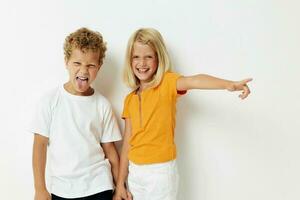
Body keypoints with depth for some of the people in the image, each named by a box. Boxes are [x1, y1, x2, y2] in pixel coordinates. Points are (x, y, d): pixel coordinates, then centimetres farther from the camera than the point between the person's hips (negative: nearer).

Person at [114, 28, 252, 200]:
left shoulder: (167, 83, -9)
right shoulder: (130, 99, 6)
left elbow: (192, 81, -31)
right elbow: (128, 142, 8)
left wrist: (229, 84, -48)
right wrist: (120, 183, 9)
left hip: (161, 171, -5)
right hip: (135, 172, 5)